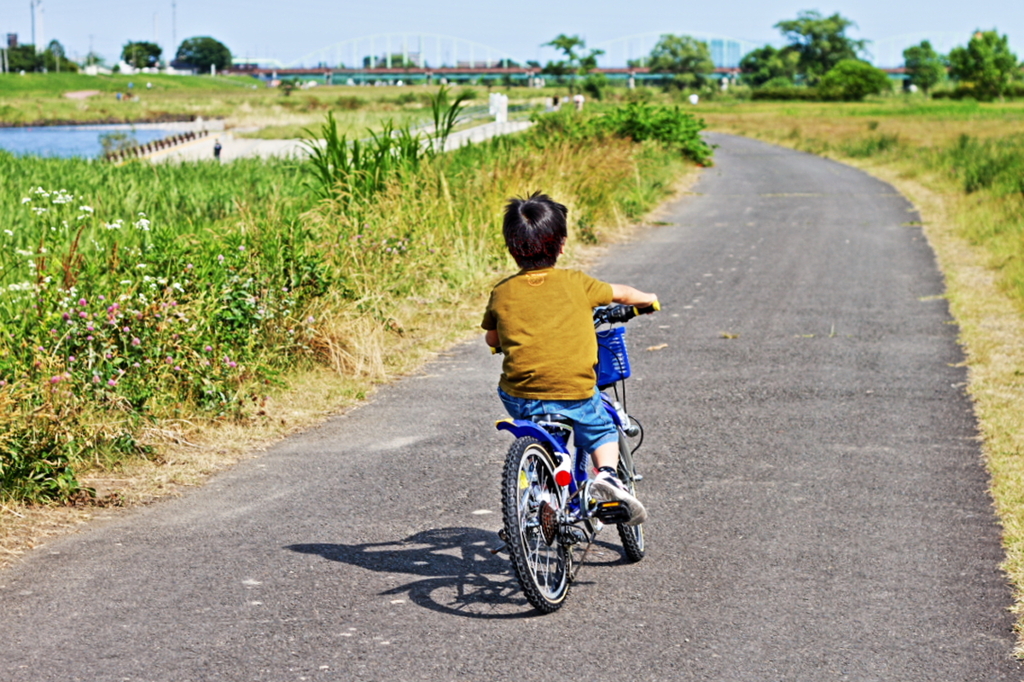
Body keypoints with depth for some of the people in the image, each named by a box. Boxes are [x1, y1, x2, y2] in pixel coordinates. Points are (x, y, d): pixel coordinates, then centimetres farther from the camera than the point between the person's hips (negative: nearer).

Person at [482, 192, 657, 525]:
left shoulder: (502, 292, 4)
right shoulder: (575, 284, 3)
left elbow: (491, 339, 19)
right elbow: (621, 293, 20)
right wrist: (648, 299, 41)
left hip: (520, 397, 1)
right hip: (575, 394, -1)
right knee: (602, 431, 24)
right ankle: (608, 474, -3)